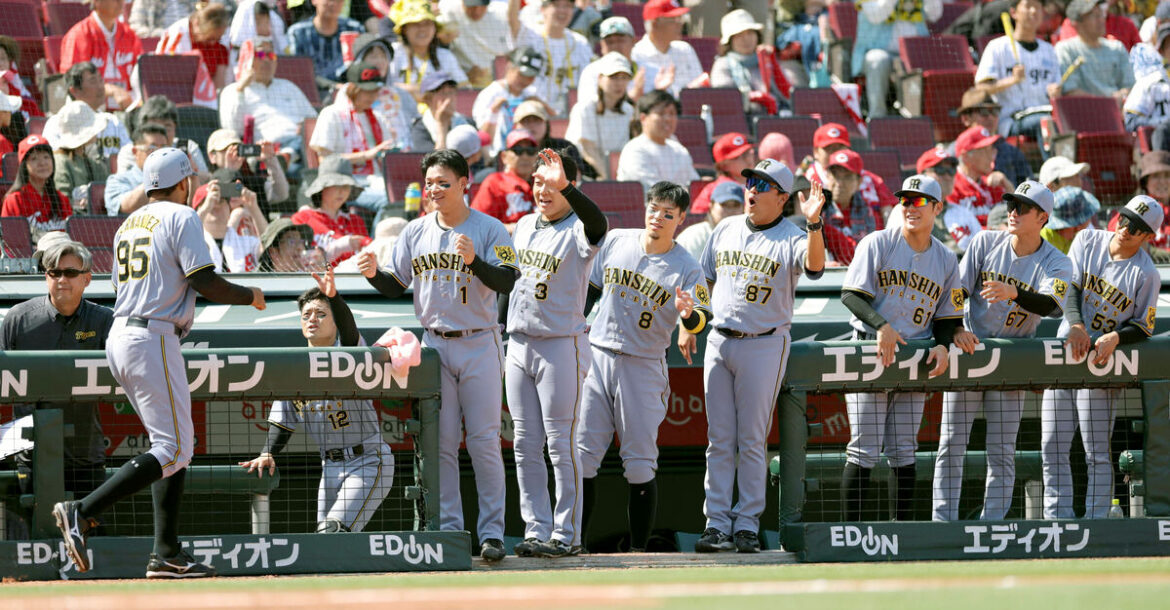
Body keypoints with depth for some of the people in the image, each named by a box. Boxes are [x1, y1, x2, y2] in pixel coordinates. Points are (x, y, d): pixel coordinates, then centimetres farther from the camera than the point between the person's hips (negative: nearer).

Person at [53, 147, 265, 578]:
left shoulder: (129, 224, 19)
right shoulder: (180, 217, -6)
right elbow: (205, 283, -14)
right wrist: (250, 296, 2)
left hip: (119, 337, 9)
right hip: (153, 339, -9)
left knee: (176, 443, 14)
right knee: (173, 448, -10)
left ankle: (166, 554, 8)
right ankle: (83, 513, -22)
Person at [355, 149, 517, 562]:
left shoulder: (490, 230, -4)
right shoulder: (415, 233, 8)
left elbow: (506, 282, -14)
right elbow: (396, 287, 12)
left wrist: (474, 261, -31)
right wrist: (374, 274, -9)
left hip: (479, 345, -4)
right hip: (435, 346, 4)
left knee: (484, 442, -5)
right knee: (441, 443, 3)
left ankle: (492, 532, -2)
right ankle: (449, 531, 8)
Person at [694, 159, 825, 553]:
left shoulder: (790, 239, -6)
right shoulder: (726, 230, 11)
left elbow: (814, 266, -27)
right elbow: (703, 281, 18)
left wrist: (813, 224, -42)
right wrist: (687, 326, 10)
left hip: (764, 345, -5)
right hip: (719, 342, 5)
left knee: (752, 441, -2)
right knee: (719, 440, 5)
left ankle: (747, 524, 4)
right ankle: (717, 523, 7)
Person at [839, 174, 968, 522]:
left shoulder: (946, 261, 10)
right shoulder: (877, 245, -2)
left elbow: (948, 315, 14)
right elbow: (851, 295, -8)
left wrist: (943, 344, -8)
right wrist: (881, 326, -24)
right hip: (869, 350, -4)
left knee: (904, 451, 6)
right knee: (865, 449, -7)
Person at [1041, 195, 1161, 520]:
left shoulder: (1146, 274, -9)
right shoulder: (1088, 240, 2)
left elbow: (1143, 328, -4)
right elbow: (1071, 287, -5)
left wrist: (1115, 337, -24)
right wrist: (1076, 325, -23)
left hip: (1103, 361, -4)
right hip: (1065, 349, 4)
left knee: (1097, 453, -6)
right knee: (1052, 448, 4)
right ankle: (1057, 520, 11)